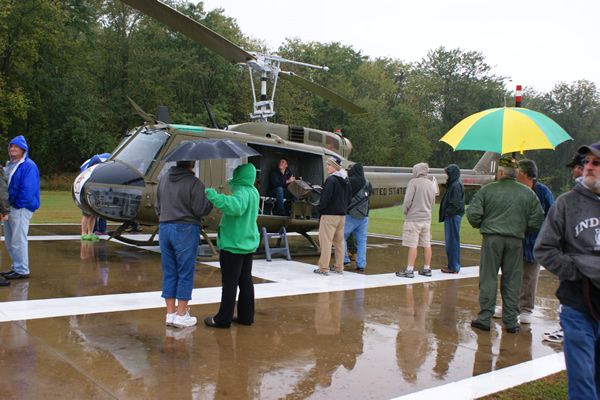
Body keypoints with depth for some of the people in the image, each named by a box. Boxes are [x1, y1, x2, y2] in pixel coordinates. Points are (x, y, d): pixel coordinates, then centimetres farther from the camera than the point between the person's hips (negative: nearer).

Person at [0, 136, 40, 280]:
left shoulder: (28, 166, -11)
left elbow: (28, 189, -18)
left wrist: (18, 204, -18)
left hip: (21, 209, -9)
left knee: (18, 240, -6)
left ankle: (22, 270, 1)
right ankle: (16, 267, 25)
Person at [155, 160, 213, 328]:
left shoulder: (163, 179, 10)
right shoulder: (194, 182, -12)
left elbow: (157, 206, 16)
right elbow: (201, 209, -14)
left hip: (164, 228, 6)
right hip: (186, 231, -6)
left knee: (169, 273, 11)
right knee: (186, 273, 3)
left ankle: (170, 312, 18)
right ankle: (181, 315, 9)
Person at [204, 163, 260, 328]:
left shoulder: (241, 192, -20)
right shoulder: (254, 192, 8)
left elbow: (235, 206, -43)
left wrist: (213, 195, -45)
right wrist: (232, 183, 34)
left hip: (233, 245, -9)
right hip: (248, 244, 9)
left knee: (230, 283, -1)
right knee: (246, 282, 14)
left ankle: (223, 319, 8)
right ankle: (246, 316, 21)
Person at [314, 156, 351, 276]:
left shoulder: (331, 180, -14)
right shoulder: (346, 181, 12)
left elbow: (326, 197, -18)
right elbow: (349, 197, 18)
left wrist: (321, 209, -5)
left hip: (330, 215, -8)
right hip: (342, 215, 8)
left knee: (326, 241, -4)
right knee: (339, 241, 13)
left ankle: (323, 268, -3)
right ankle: (339, 268, 19)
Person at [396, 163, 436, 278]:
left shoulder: (413, 182, -9)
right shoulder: (431, 184, 13)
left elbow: (408, 200, -13)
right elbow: (432, 203, 19)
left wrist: (405, 211, 2)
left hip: (414, 218, -7)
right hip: (427, 218, 7)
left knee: (412, 245, -7)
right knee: (426, 244, 11)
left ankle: (409, 270, -7)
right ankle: (427, 269, 18)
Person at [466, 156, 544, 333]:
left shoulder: (487, 190, -3)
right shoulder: (528, 193, 5)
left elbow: (472, 213, -8)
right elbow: (537, 219, 4)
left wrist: (480, 225, 12)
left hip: (491, 238, -2)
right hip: (516, 240, 2)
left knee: (488, 279, 5)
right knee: (512, 281, 9)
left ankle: (484, 318, 8)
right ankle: (511, 321, 14)